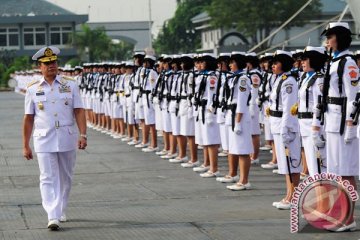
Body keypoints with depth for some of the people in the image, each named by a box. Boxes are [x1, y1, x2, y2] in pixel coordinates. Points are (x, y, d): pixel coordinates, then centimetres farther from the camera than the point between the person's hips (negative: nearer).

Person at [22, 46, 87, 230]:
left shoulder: (70, 85, 4)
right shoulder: (33, 89, 3)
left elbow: (79, 111, 1)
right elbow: (28, 119, 5)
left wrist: (83, 135, -10)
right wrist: (25, 145, 4)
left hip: (67, 139, 2)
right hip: (44, 141, -1)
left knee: (65, 178, 11)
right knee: (48, 179, -8)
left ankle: (61, 211, 28)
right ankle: (52, 217, -13)